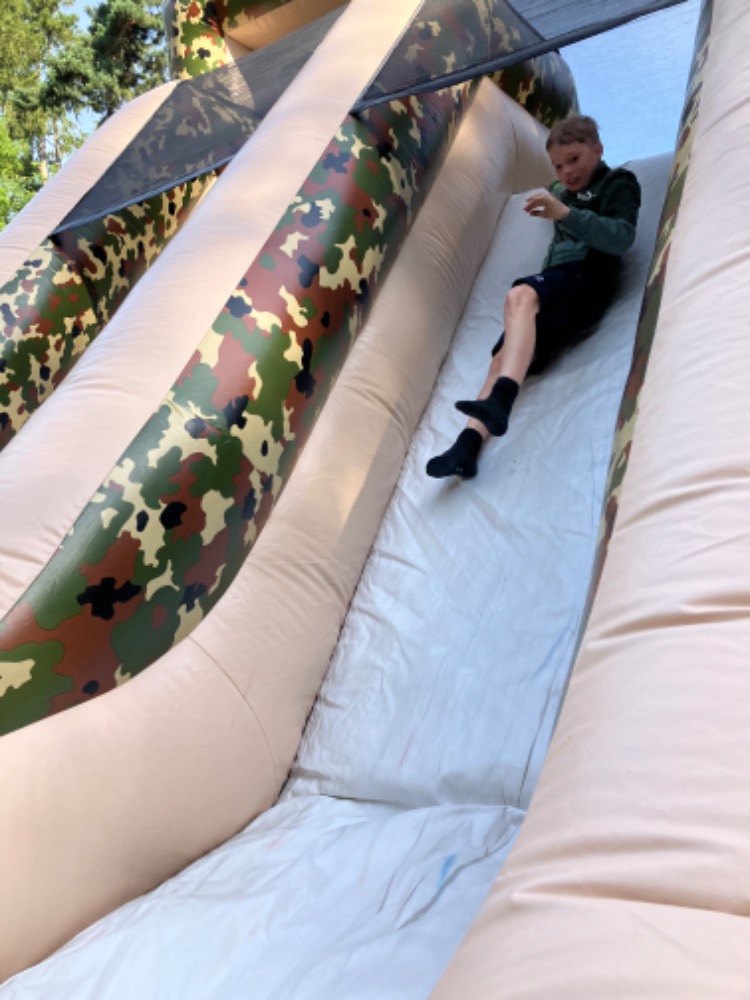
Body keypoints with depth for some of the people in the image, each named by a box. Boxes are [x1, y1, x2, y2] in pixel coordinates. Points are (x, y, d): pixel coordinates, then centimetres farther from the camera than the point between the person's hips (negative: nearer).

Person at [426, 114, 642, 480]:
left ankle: (499, 401, -55)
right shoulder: (564, 192, 33)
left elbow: (622, 237, -12)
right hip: (555, 283, 7)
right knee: (503, 359, -15)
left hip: (586, 278, -7)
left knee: (519, 295, -36)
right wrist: (556, 191, 43)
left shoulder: (617, 183, 11)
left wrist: (566, 213, -21)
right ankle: (469, 444, -30)